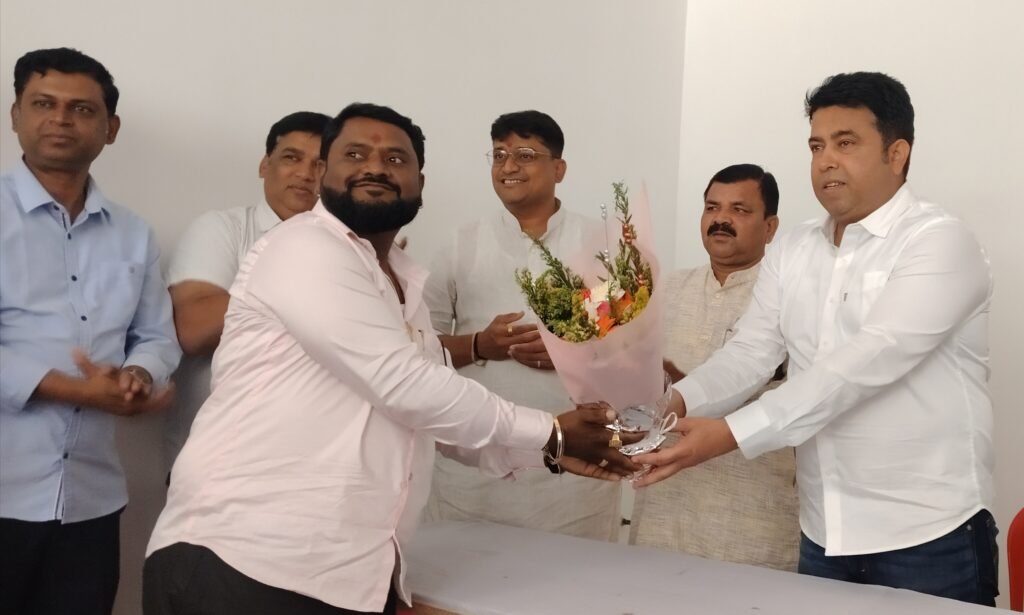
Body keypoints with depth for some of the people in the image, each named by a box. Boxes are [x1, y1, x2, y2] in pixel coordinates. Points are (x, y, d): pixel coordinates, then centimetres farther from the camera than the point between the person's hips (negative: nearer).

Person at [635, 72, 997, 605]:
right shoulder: (791, 252, 7)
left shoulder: (940, 243, -13)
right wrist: (675, 402, -19)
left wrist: (730, 434, -31)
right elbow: (748, 355, 1)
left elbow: (863, 364, -25)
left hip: (928, 537, -5)